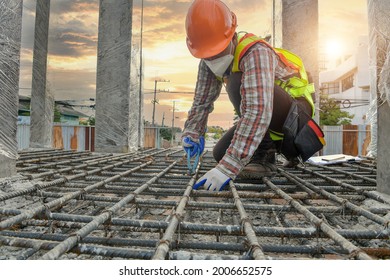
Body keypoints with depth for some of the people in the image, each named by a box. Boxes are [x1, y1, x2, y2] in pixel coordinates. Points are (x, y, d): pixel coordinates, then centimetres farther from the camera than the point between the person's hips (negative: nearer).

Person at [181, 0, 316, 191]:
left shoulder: (256, 53, -33)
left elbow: (258, 110, -46)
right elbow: (202, 101, -3)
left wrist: (228, 167, -52)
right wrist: (191, 135, -21)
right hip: (270, 118, 7)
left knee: (238, 82, -32)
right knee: (220, 154, -3)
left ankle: (263, 156, -20)